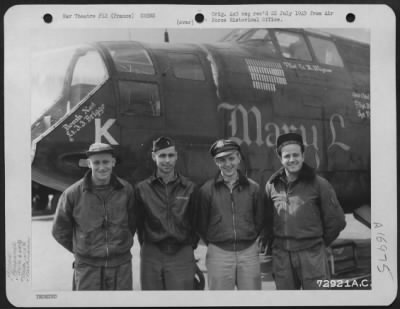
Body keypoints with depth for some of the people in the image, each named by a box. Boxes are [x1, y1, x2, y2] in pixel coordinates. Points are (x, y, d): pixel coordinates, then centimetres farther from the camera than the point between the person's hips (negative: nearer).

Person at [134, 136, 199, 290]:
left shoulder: (189, 188, 5)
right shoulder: (142, 188, 4)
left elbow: (196, 221, 10)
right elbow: (139, 223, 9)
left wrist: (191, 245, 7)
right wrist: (146, 246, 7)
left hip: (182, 256, -1)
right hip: (151, 256, 1)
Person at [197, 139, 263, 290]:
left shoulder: (252, 187, 5)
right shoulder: (207, 189, 1)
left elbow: (259, 220, 12)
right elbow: (202, 224, 7)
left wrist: (248, 241, 9)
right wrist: (213, 245, 7)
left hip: (249, 253, 2)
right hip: (218, 254, -1)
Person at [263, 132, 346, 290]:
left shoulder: (318, 184, -2)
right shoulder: (271, 185, 6)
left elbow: (336, 220, 3)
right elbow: (266, 219, 16)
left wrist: (320, 243, 8)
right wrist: (272, 242, 10)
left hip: (312, 255, -3)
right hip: (281, 256, 3)